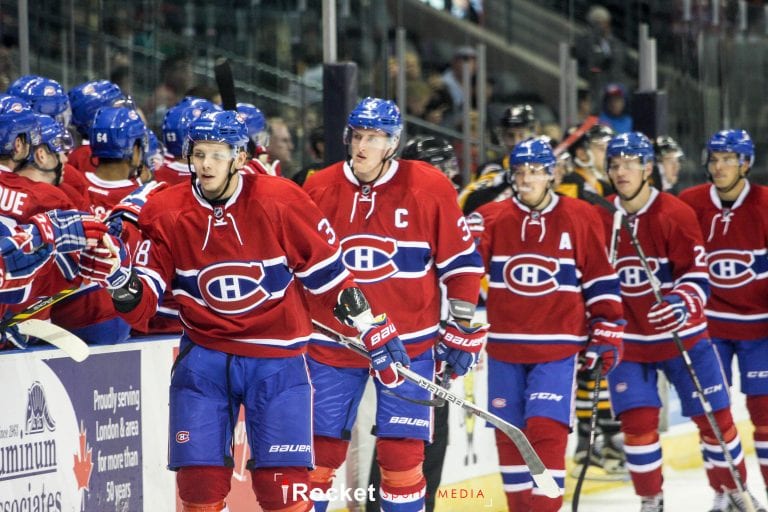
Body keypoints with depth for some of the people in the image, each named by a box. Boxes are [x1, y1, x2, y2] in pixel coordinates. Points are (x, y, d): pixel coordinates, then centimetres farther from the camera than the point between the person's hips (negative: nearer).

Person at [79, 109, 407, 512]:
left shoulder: (279, 202, -11)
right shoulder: (167, 214, -5)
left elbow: (327, 271, 0)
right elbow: (141, 305, -5)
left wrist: (373, 329, 4)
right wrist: (119, 278, -26)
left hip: (276, 360, -2)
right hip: (204, 356, 2)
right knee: (200, 478, -2)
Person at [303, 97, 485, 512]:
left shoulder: (430, 188, -6)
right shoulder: (318, 190, 0)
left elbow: (462, 263, 1)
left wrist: (462, 331, 1)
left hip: (408, 343, -2)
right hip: (332, 342, 2)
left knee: (401, 451, -3)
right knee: (320, 447, 3)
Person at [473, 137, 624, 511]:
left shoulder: (580, 219, 0)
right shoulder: (491, 219, 2)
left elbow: (601, 281, 6)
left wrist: (607, 335, 4)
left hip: (558, 348, -2)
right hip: (504, 348, 2)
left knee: (546, 431, -13)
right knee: (510, 435, 8)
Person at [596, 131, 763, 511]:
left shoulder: (676, 214, -12)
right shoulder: (599, 220, -3)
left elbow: (698, 277, -15)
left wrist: (682, 303, -35)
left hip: (682, 337, -2)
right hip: (628, 341, 2)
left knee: (714, 418, 3)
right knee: (637, 421, -7)